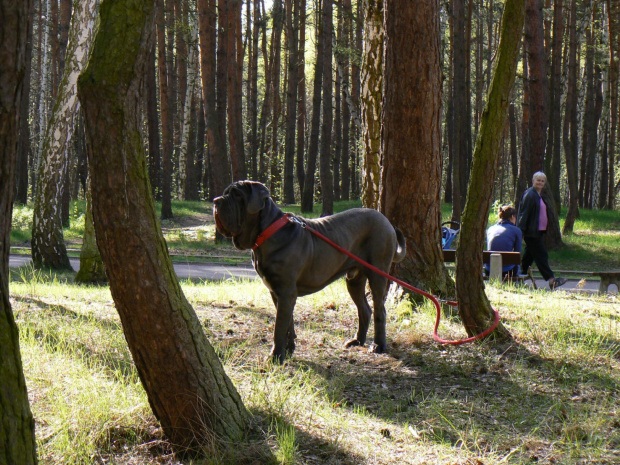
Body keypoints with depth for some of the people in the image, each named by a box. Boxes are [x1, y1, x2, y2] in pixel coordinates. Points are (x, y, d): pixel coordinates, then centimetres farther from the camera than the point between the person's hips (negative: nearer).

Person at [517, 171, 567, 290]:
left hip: (538, 231, 10)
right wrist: (521, 231, -21)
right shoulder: (529, 195, -13)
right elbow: (524, 213, -16)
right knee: (541, 255, -10)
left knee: (529, 256, 12)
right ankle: (551, 280, -12)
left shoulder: (539, 195, 18)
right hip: (531, 232, -10)